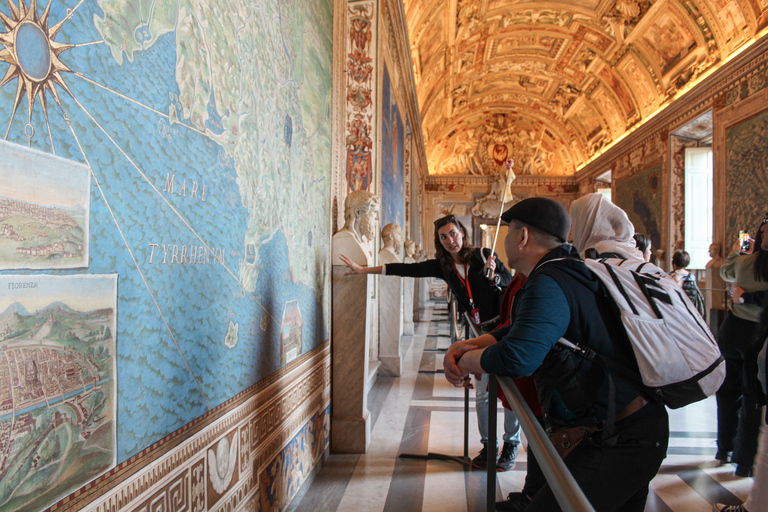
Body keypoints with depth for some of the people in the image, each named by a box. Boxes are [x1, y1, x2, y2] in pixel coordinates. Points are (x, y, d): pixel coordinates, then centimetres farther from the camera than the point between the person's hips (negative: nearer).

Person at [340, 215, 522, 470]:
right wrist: (364, 269, -2)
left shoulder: (484, 256, -2)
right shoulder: (443, 266, 5)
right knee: (482, 394, 4)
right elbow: (407, 269, 1)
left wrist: (493, 276, -20)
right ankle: (488, 445, 22)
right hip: (482, 334, 3)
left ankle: (511, 445, 20)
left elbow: (512, 284, 1)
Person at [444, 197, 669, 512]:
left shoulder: (548, 284, -22)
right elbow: (520, 329, 16)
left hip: (619, 443, -10)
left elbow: (516, 358, -35)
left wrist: (468, 360, -15)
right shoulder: (572, 273, 11)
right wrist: (472, 345, 1)